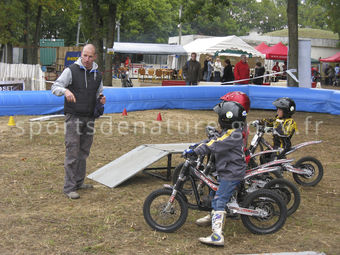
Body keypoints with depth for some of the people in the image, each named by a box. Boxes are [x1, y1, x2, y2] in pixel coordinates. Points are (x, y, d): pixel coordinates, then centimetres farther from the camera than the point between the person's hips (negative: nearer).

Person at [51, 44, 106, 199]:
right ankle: (69, 187, -3)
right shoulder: (71, 71, -4)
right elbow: (55, 87, -8)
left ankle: (79, 182, 23)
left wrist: (101, 99, -2)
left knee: (84, 152, 12)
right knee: (72, 153, -7)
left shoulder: (97, 74, 12)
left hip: (89, 118, 6)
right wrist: (65, 90, -31)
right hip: (73, 117, -5)